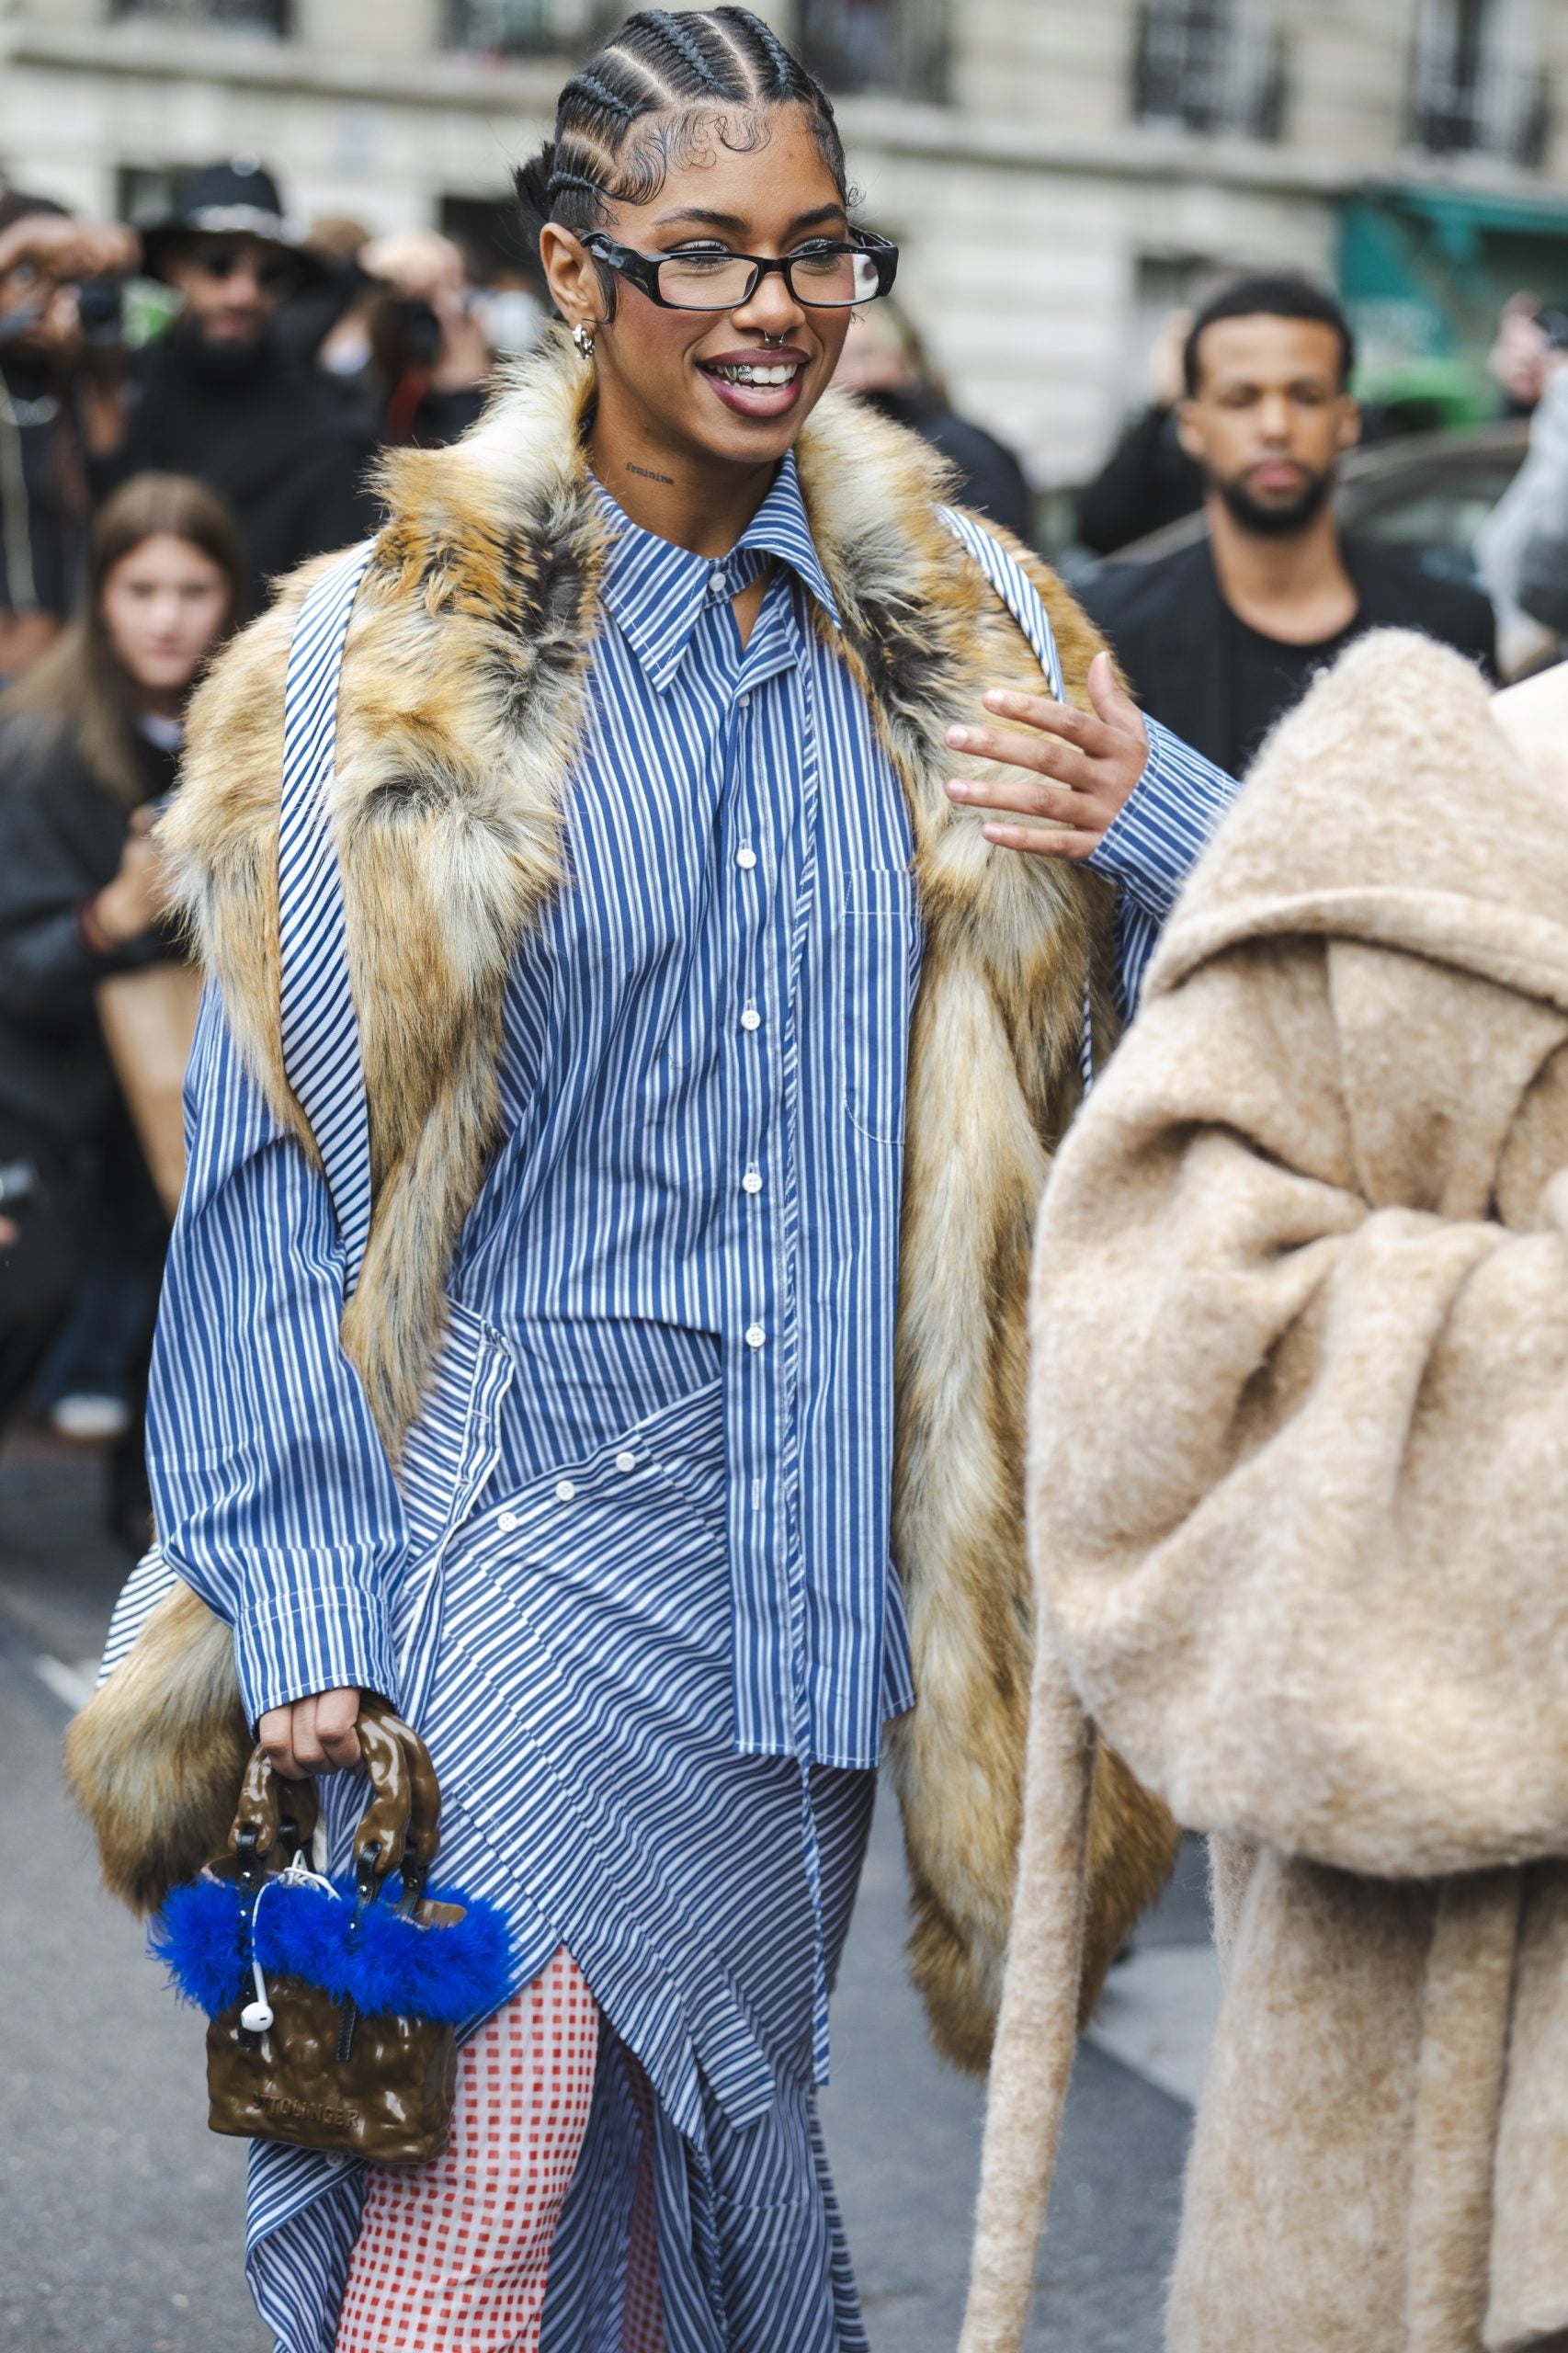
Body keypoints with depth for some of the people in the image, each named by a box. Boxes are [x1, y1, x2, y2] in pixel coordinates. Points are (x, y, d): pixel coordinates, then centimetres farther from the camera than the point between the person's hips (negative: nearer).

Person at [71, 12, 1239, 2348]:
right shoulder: (393, 660, -4)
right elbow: (275, 1171, -3)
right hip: (515, 1509, -3)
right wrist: (307, 1616, -8)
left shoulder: (958, 628, 6)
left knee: (702, 2140, 16)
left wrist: (1145, 820, -11)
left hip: (818, 1544, 4)